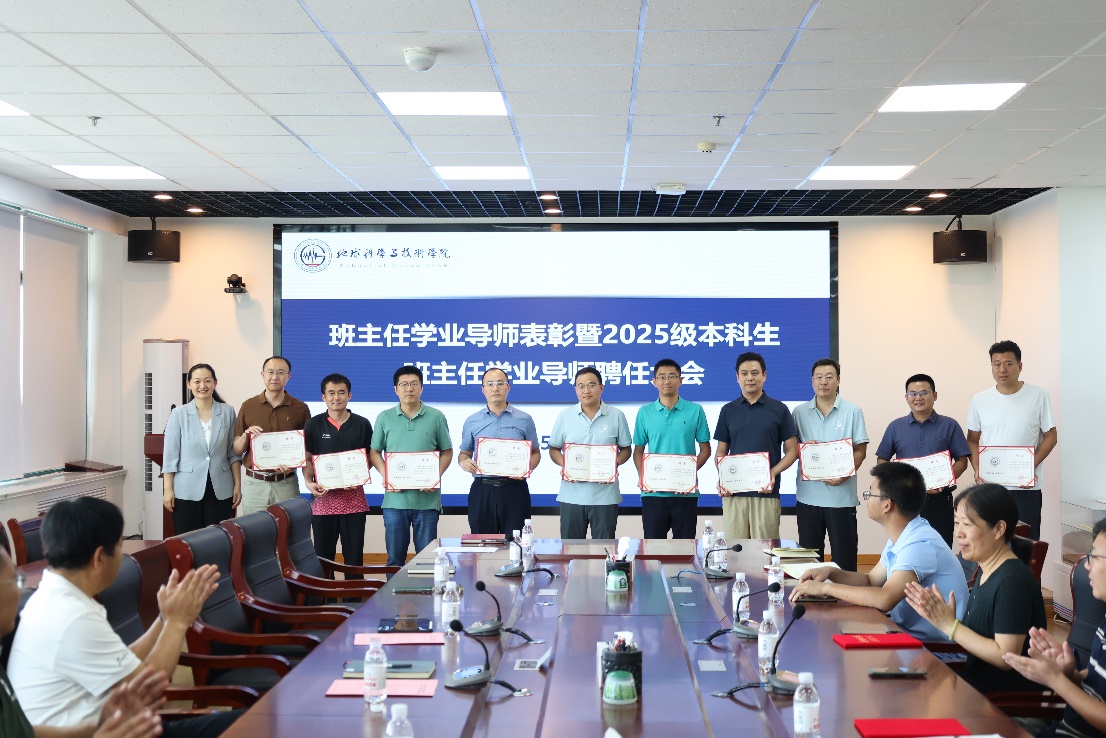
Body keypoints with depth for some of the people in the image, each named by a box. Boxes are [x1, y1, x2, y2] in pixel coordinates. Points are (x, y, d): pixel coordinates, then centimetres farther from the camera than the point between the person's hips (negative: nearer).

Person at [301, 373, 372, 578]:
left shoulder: (362, 425, 4)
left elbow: (369, 458, 8)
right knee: (322, 556, 6)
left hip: (353, 497, 0)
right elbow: (307, 459, 5)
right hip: (323, 496, 0)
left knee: (354, 555, 4)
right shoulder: (314, 425, 4)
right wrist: (309, 482, -12)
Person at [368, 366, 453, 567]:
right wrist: (386, 477, -7)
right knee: (395, 556, 8)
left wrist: (436, 477, -9)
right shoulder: (384, 418, 5)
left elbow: (447, 451, 7)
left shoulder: (436, 417, 2)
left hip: (427, 498, -1)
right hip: (394, 499, 1)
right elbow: (374, 452, 9)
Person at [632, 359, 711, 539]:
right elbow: (638, 450, 9)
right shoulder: (644, 413, 5)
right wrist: (642, 476, -9)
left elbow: (705, 449, 4)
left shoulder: (695, 411, 1)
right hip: (653, 492, 1)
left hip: (685, 492, -1)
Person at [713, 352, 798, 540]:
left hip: (766, 492, -2)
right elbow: (721, 451, 13)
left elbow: (792, 451, 4)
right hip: (733, 492, 2)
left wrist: (773, 473, -13)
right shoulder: (728, 411, 10)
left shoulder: (779, 410, 5)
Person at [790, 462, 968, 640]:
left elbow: (884, 600, -34)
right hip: (909, 634, 8)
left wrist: (826, 587, -24)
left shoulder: (920, 544, -24)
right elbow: (871, 581, 17)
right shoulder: (902, 537, 7)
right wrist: (830, 572, -1)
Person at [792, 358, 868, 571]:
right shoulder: (799, 412, 7)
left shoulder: (853, 412, 1)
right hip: (808, 495, 2)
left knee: (844, 554, 2)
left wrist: (844, 475, -16)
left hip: (842, 495, -2)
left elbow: (860, 450, -1)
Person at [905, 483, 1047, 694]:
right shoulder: (987, 572, 8)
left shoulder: (1012, 581, -19)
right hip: (977, 682, 8)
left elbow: (1006, 657, -22)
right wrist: (937, 615, -4)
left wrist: (950, 625, -19)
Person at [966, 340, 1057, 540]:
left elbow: (1050, 437, 0)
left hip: (1026, 487, -2)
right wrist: (977, 469, -6)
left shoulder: (1039, 396, -2)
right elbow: (972, 440, 10)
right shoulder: (980, 400, 4)